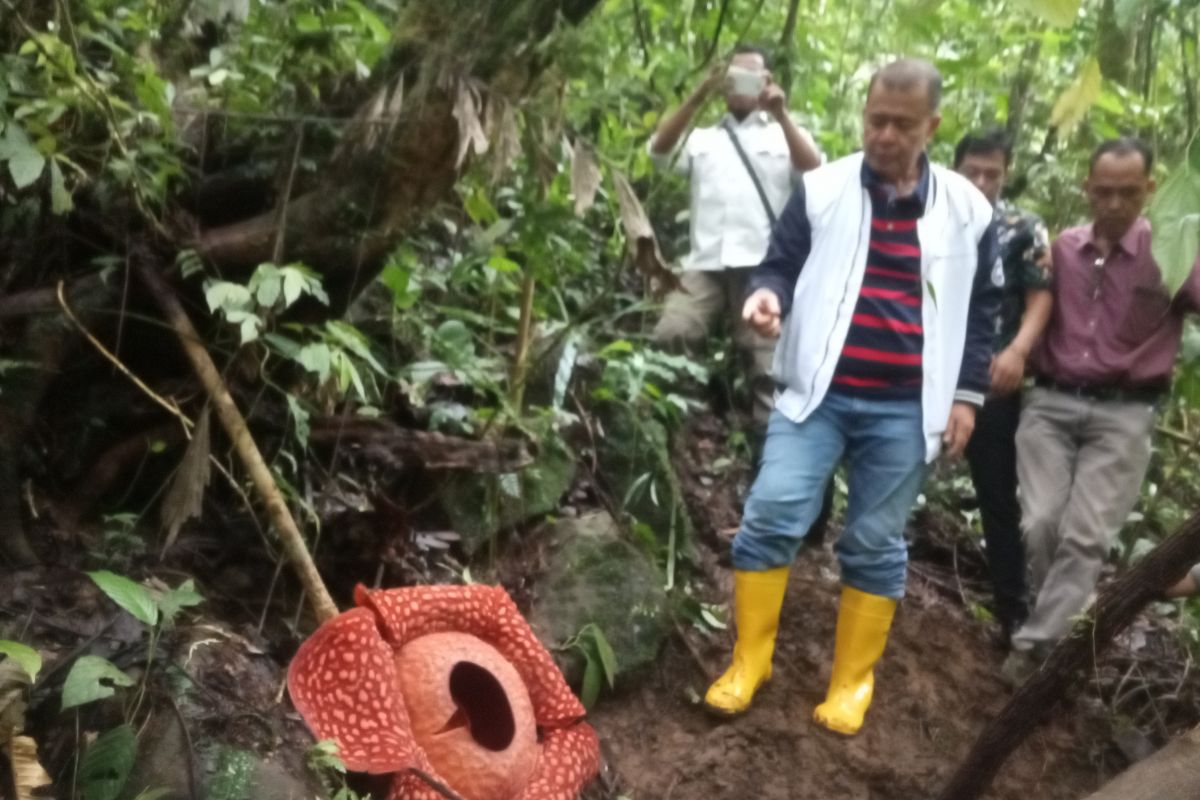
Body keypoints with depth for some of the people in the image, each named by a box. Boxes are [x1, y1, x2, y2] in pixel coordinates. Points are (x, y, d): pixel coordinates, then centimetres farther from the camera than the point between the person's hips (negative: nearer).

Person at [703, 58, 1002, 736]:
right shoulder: (823, 189, 2)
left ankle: (852, 683, 20)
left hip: (904, 409, 1)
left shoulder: (966, 209, 5)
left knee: (876, 546, 7)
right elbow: (782, 263, 6)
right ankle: (749, 662, 9)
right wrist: (769, 293, -18)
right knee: (771, 517, -8)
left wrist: (967, 394, 5)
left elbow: (982, 307, 10)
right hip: (819, 393, 0)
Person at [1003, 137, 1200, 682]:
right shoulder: (1061, 249, 8)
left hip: (1123, 413, -2)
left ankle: (1036, 645, -1)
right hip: (1051, 403, 3)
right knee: (1042, 525, -6)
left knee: (1086, 537, -8)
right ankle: (1063, 626, 15)